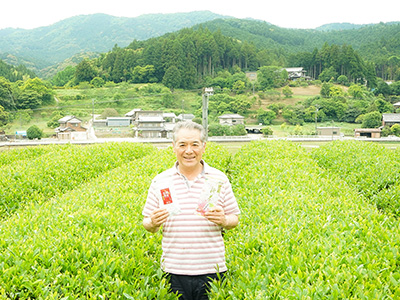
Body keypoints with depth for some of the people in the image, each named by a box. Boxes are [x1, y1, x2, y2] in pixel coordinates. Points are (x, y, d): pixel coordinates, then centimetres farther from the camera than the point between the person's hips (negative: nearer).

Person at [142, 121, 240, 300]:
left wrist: (224, 220, -14)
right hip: (174, 271, 0)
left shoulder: (219, 179, 2)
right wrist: (153, 223, -14)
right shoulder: (160, 181, 2)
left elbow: (235, 219, 8)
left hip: (212, 270, 0)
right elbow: (147, 224, 8)